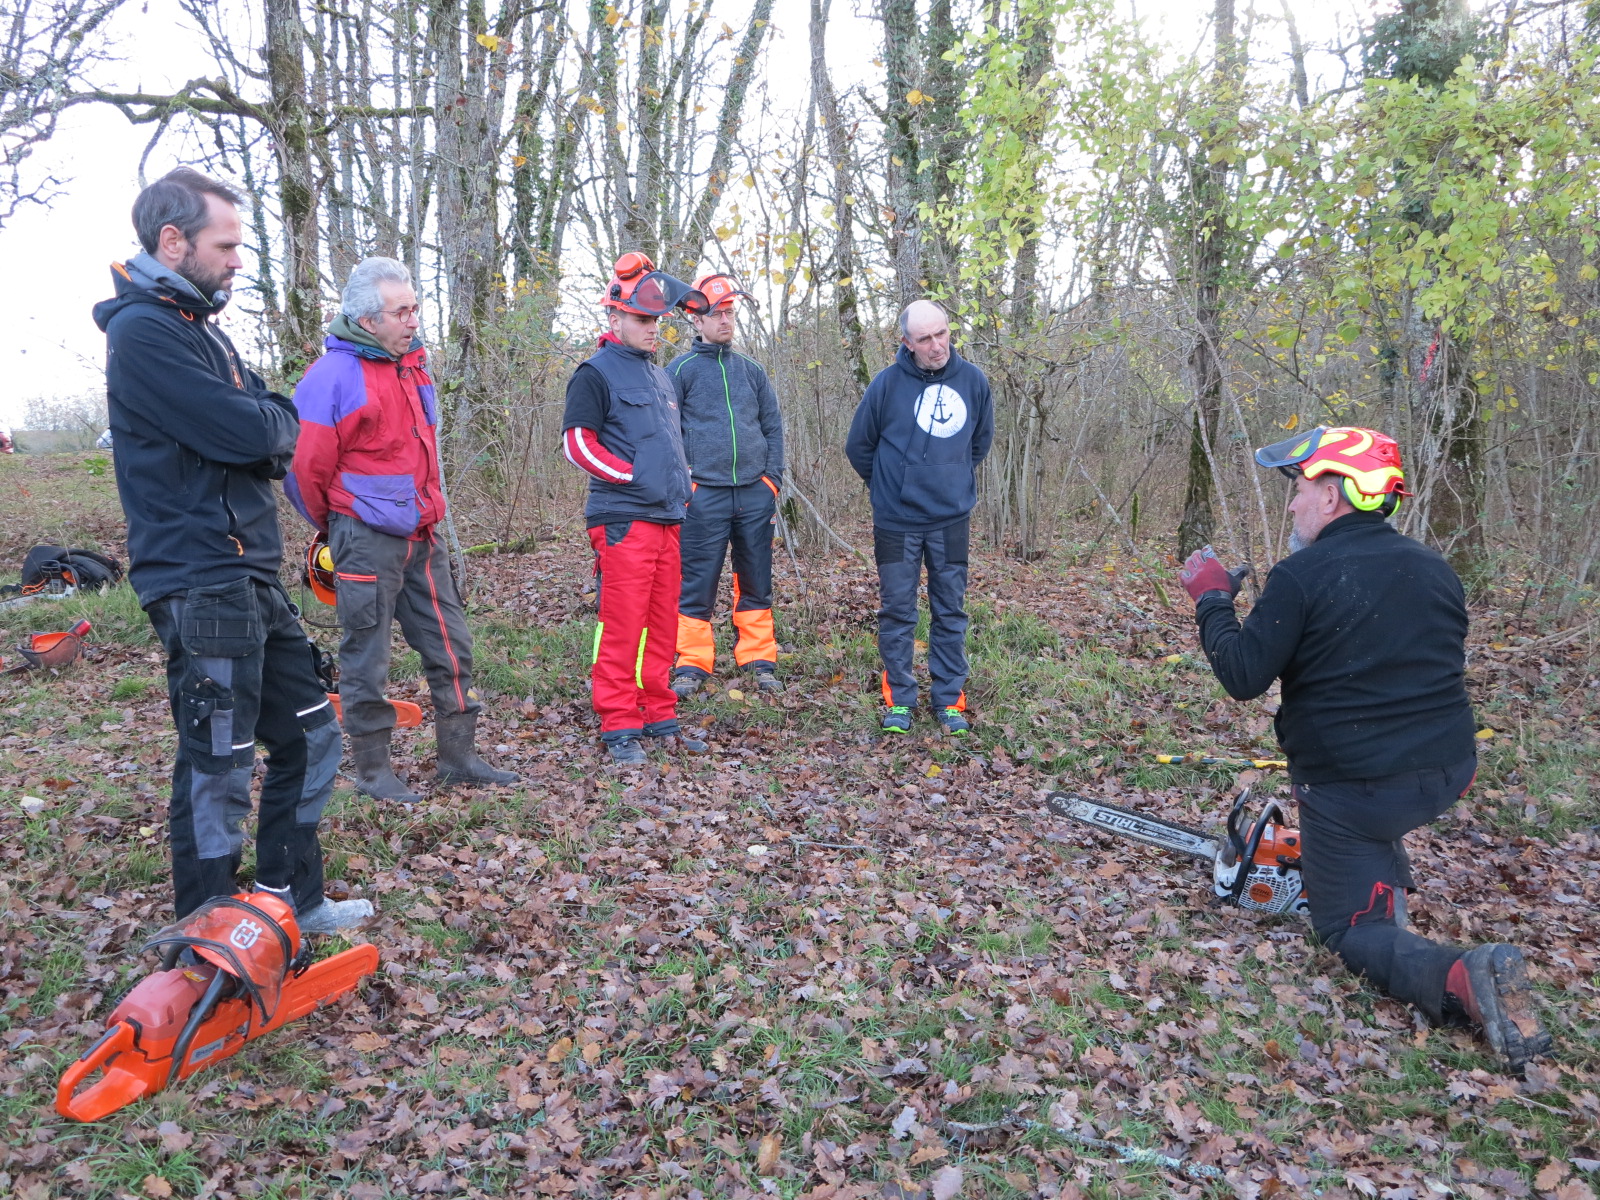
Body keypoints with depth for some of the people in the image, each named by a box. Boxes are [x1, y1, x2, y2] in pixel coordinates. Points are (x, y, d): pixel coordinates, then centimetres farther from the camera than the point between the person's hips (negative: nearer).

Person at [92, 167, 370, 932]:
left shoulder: (197, 323, 17)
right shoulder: (143, 330, -14)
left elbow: (281, 429, 11)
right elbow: (249, 432, -22)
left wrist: (259, 429, -10)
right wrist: (272, 424, -1)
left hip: (252, 579, 10)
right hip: (201, 587, -10)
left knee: (310, 739, 15)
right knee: (218, 770, -1)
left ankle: (290, 901, 29)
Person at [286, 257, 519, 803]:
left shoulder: (413, 364, 10)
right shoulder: (334, 375, -14)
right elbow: (305, 466, -12)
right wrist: (336, 526, 3)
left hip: (422, 535, 8)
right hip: (367, 539, -7)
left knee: (450, 645, 11)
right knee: (366, 659, 4)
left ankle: (458, 758, 23)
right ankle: (372, 770, 18)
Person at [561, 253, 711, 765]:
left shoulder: (659, 375, 20)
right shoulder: (596, 372, -4)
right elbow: (577, 442, -10)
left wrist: (680, 480, 17)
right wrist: (632, 477, -13)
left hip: (666, 517, 8)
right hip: (623, 520, -8)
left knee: (662, 624, 11)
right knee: (622, 626, -6)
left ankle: (659, 716, 21)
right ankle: (619, 726, 2)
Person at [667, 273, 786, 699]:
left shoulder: (751, 371, 14)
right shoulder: (681, 370, 2)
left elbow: (773, 427, 15)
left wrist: (773, 480, 6)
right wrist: (681, 480, -8)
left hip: (756, 494, 4)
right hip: (704, 494, -4)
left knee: (757, 583, 9)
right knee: (697, 585, -1)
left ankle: (760, 660, 18)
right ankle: (692, 665, 8)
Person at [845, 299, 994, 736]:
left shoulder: (972, 380, -2)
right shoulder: (888, 383, -10)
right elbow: (859, 446, 4)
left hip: (952, 519, 2)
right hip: (897, 520, -2)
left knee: (950, 613, 8)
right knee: (897, 613, 5)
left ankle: (949, 699, 19)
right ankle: (899, 699, 17)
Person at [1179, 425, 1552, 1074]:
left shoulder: (1300, 577, -16)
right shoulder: (1435, 568, 5)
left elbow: (1242, 676, -13)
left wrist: (1210, 598, -1)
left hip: (1352, 789, -7)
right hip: (1450, 775, 7)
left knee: (1350, 930, 8)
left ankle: (1461, 978, -18)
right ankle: (1389, 881, 31)